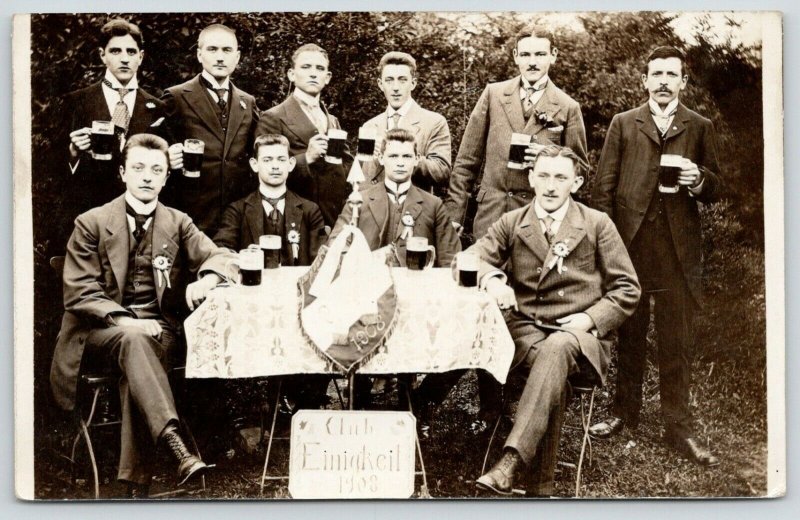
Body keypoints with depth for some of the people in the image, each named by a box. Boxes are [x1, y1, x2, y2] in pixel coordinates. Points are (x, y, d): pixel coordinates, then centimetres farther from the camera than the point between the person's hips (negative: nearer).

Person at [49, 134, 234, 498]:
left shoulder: (178, 223, 13)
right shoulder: (91, 223, 3)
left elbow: (219, 256, 7)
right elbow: (78, 293, -4)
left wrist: (206, 278, -18)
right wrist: (124, 321, -20)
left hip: (157, 331, 2)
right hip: (101, 331, -2)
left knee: (136, 365, -33)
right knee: (133, 340, -37)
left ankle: (137, 484, -34)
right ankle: (176, 446, -54)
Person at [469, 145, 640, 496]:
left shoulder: (598, 225, 8)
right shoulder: (512, 223, 12)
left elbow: (627, 289, 8)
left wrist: (589, 319, -9)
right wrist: (492, 279, -19)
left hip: (580, 336, -1)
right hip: (525, 331, 1)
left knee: (557, 347, -38)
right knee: (555, 374, -34)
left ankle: (512, 461, -48)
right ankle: (541, 485, -31)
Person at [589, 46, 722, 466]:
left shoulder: (700, 128, 11)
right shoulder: (623, 124, 10)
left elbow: (715, 191, 11)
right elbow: (603, 187, 6)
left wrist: (699, 180, -11)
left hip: (679, 249, 0)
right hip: (629, 242, 0)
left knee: (676, 341, 2)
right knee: (629, 334, 10)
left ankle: (678, 428, 9)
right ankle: (624, 413, 23)